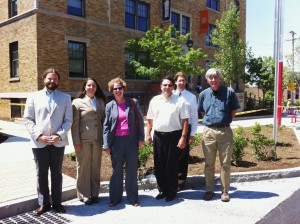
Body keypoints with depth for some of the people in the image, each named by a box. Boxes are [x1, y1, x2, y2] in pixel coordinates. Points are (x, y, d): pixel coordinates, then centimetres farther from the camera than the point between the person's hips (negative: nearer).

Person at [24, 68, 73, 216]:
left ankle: (57, 202, 22)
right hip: (39, 142, 0)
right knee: (41, 174, 9)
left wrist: (59, 135, -13)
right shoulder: (34, 97, 5)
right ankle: (43, 204, 22)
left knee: (57, 174, 10)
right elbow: (28, 119, 0)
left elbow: (68, 120, 1)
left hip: (58, 142, 0)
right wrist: (38, 135, -11)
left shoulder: (65, 98, 6)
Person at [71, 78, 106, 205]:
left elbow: (103, 120, 12)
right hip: (83, 140, -3)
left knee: (96, 167, 9)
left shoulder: (101, 102, 12)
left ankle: (94, 194, 22)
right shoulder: (78, 102, 0)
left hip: (97, 140, 4)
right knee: (83, 167, 4)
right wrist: (76, 142, -9)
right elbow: (74, 123, -4)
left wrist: (104, 138, 6)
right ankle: (84, 195, 17)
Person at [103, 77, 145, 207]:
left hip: (131, 140, 0)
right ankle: (115, 198, 21)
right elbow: (106, 126, 4)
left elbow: (140, 121, 4)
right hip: (116, 141, 1)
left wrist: (141, 138, -2)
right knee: (117, 170, 8)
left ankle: (133, 197, 19)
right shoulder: (109, 106, 5)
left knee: (132, 169, 7)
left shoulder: (133, 103, 3)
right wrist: (106, 145, -1)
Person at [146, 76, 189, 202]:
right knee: (159, 165, 10)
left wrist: (183, 137, -11)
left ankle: (172, 192, 20)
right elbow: (150, 119, 13)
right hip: (158, 136, 3)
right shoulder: (154, 100, 8)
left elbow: (185, 121, -5)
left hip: (174, 136, -3)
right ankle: (162, 190, 26)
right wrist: (148, 134, 6)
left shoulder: (179, 101, -2)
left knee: (172, 166, 4)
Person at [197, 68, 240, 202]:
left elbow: (234, 110, 6)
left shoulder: (229, 92, -3)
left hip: (225, 131, -2)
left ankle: (225, 191, 18)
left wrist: (225, 121, 2)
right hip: (208, 131, 2)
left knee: (225, 163, 6)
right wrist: (209, 121, 8)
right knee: (209, 163, 9)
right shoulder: (203, 94, 5)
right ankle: (209, 190, 21)